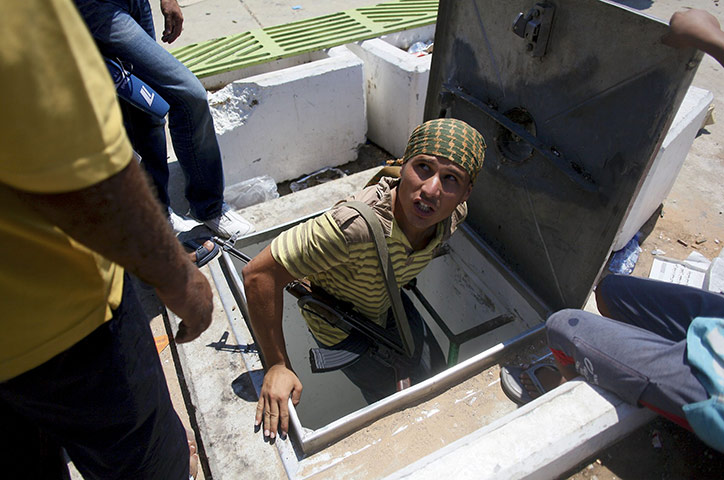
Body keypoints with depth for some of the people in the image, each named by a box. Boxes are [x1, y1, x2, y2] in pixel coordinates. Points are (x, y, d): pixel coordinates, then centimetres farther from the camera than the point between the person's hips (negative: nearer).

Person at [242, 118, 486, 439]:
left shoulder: (454, 214, -25)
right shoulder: (355, 224, -47)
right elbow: (260, 274, -42)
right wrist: (277, 366, -36)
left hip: (387, 301, 6)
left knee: (434, 369, 22)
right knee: (385, 393, 12)